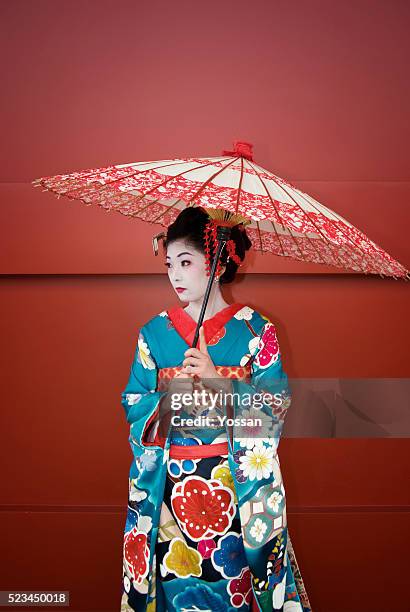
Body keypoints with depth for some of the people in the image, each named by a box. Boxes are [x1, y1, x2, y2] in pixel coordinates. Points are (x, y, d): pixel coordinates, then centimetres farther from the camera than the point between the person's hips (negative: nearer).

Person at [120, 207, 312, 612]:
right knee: (176, 577, 11)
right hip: (171, 484, 2)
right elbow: (133, 406, 2)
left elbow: (277, 404, -8)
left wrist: (217, 379, -20)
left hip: (238, 483, -1)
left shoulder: (255, 328, -5)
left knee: (233, 572, 10)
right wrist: (169, 400, -18)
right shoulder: (154, 332, 2)